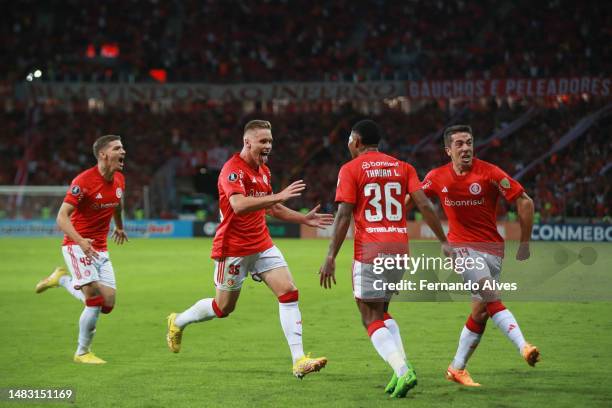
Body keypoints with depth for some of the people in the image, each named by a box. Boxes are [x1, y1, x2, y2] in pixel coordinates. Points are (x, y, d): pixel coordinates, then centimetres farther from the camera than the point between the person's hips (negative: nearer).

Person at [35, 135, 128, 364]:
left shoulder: (119, 180, 3)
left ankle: (62, 280, 22)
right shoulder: (84, 181, -19)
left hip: (100, 249, 7)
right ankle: (83, 352, 0)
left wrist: (119, 227, 40)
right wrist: (80, 241, -37)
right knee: (95, 299, -18)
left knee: (107, 304, -2)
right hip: (77, 245, -7)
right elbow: (62, 217, -22)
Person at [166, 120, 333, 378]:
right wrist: (279, 196, -39)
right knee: (224, 307, 7)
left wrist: (304, 219, 16)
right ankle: (178, 322, 36)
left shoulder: (263, 170, 10)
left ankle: (299, 361, -13)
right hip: (233, 248, -7)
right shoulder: (233, 170, -18)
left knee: (289, 292, -10)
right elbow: (239, 205, -35)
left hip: (262, 245, 7)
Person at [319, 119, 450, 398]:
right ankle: (401, 369, 5)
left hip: (370, 251, -5)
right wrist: (444, 242, 6)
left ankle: (402, 371, -17)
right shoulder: (402, 167, 11)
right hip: (400, 248, 5)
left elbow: (344, 216, -10)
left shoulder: (350, 170, -2)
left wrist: (331, 257, -9)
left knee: (371, 319, 2)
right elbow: (424, 205, 2)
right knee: (382, 312, 21)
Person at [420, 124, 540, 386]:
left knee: (480, 312, 3)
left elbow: (525, 202, -6)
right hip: (462, 247, -1)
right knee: (492, 299, -23)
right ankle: (523, 347, -34)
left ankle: (457, 368, 16)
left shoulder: (490, 173, -9)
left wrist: (525, 244, -6)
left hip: (492, 248, 1)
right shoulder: (437, 178, -1)